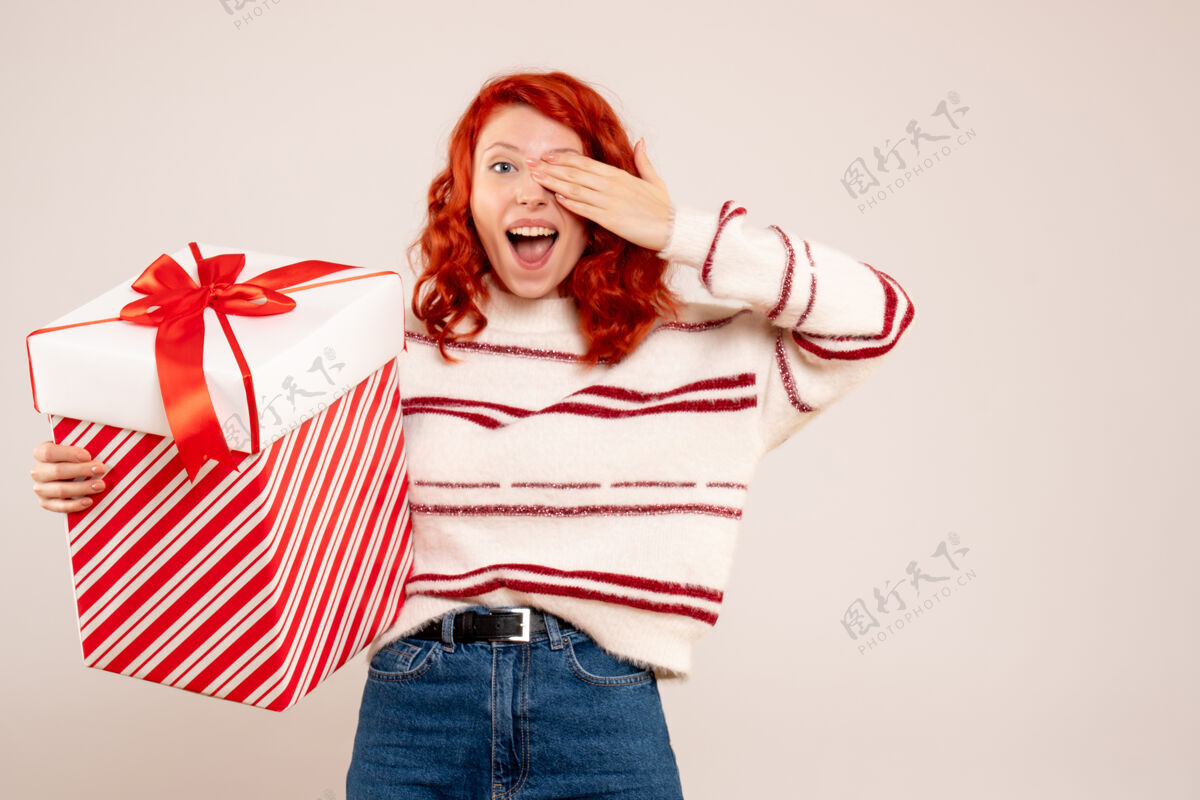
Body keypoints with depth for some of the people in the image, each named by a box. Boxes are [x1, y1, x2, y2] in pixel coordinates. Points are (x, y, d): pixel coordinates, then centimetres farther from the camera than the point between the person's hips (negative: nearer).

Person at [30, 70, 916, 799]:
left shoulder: (693, 344, 4)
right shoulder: (400, 342, 7)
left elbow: (876, 313, -2)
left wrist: (679, 232, -4)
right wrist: (100, 480, -4)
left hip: (603, 713, 0)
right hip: (413, 707, 1)